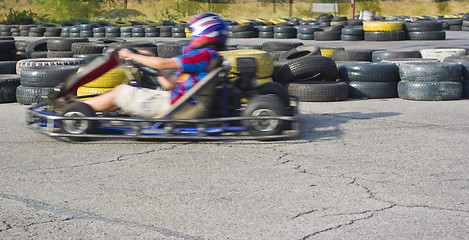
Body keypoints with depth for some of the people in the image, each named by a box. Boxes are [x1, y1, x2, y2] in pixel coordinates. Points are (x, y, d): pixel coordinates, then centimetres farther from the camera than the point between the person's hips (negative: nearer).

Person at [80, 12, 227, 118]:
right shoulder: (209, 56, 17)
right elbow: (169, 84, 18)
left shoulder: (204, 55, -15)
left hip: (171, 106, -10)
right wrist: (149, 58, 18)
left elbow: (162, 64, -20)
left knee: (120, 91, -2)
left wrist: (131, 55, -7)